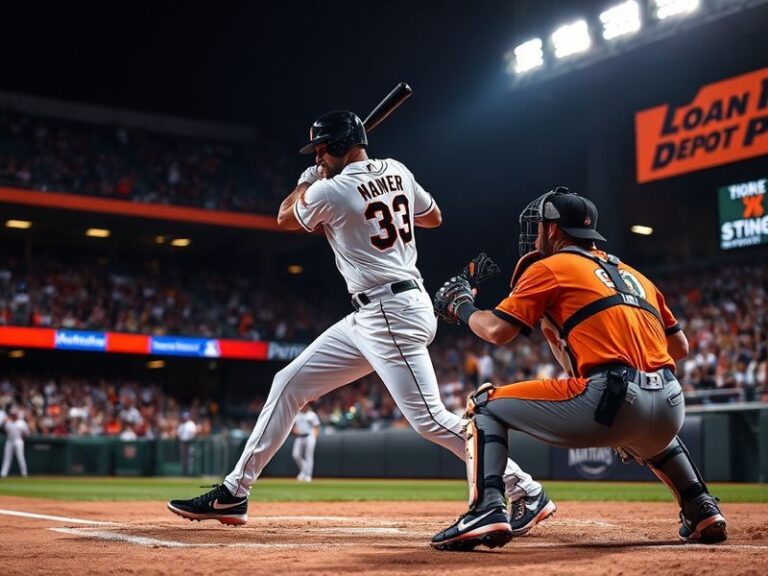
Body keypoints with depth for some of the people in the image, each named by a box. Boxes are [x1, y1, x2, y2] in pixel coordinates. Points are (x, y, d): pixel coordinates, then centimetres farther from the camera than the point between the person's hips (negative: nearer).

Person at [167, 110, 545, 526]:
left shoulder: (330, 191, -12)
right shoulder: (397, 171, 10)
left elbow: (285, 219, 10)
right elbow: (434, 217, 26)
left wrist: (307, 179, 25)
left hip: (391, 315, -10)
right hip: (371, 318, 10)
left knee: (429, 420, -12)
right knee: (289, 384, 10)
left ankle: (525, 490, -3)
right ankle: (234, 493, 15)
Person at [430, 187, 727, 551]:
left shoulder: (549, 267, 9)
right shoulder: (634, 275, 27)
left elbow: (497, 331, 1)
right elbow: (680, 347, 26)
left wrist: (462, 307, 20)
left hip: (612, 399, -7)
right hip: (670, 409, 7)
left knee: (485, 407, 8)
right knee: (645, 436, 44)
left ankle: (486, 511, -10)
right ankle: (702, 511, 27)